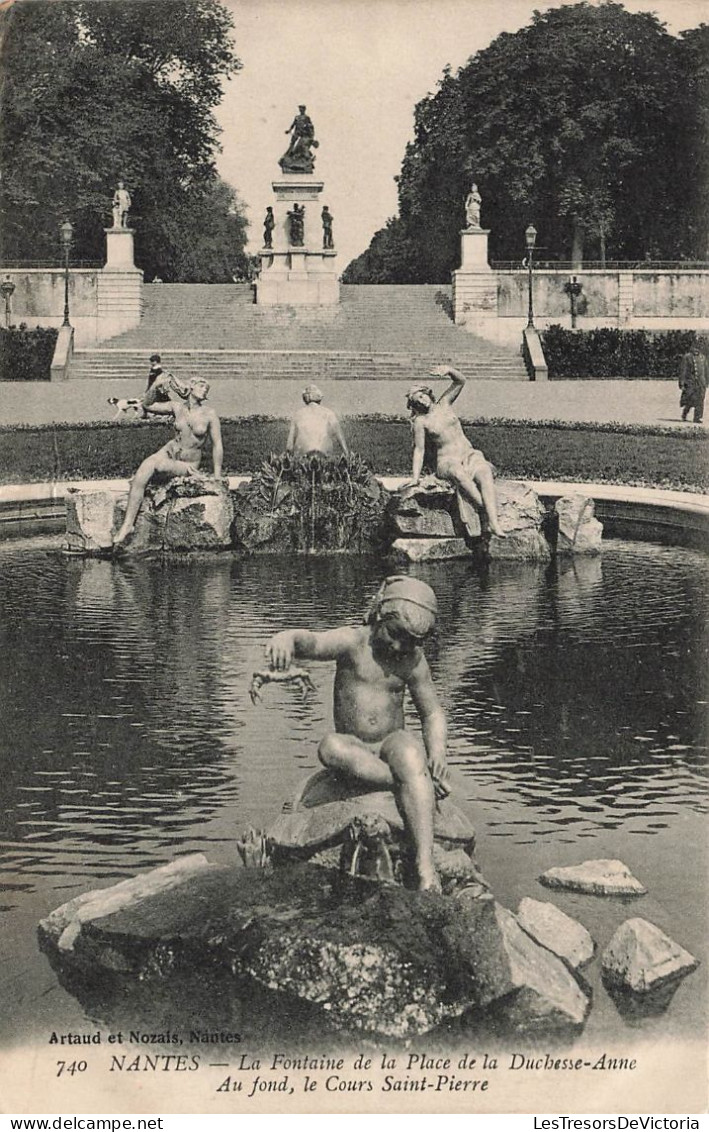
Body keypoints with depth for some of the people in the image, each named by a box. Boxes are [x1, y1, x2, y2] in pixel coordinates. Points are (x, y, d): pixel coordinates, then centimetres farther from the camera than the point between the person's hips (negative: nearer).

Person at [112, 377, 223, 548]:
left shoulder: (209, 413, -12)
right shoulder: (177, 407, -3)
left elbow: (217, 446, -10)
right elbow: (146, 405, 2)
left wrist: (217, 479, -12)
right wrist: (155, 385, -14)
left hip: (189, 463, -4)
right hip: (170, 451, 4)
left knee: (152, 464, -32)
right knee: (140, 477, -23)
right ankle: (128, 524, -21)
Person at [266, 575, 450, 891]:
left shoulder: (413, 661, -1)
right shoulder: (352, 642, -9)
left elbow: (432, 713, 6)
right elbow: (312, 642, -29)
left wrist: (437, 752, -14)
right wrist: (287, 638, -54)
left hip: (393, 741, 0)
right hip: (354, 747, 0)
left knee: (410, 756, -36)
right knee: (331, 747, -36)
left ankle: (425, 866, -43)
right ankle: (423, 786, -30)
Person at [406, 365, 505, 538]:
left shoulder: (444, 404, 12)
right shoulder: (421, 421, 4)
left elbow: (460, 382, 3)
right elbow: (419, 450, 3)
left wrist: (448, 370, -17)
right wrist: (415, 478, -4)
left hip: (469, 454, 2)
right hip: (447, 461, -2)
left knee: (485, 472, -32)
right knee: (459, 474, -40)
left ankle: (494, 522, -47)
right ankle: (487, 510, -42)